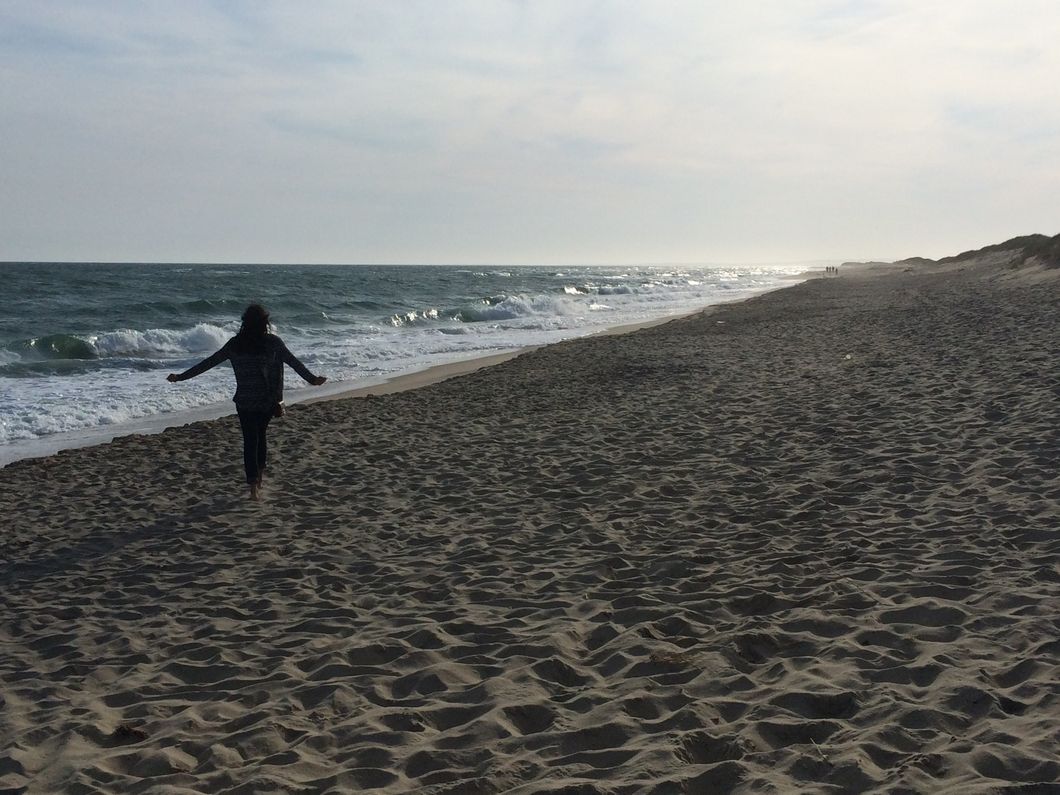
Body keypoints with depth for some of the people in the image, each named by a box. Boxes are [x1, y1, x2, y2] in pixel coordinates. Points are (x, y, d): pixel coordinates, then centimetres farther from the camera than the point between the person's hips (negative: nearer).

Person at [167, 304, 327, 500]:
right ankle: (259, 478, 29)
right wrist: (312, 379, 7)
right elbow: (294, 362, -2)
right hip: (268, 401, 1)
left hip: (245, 401, 0)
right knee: (260, 436, 20)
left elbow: (209, 362, 0)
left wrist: (181, 376, 8)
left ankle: (254, 487, -2)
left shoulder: (235, 344, -4)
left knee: (250, 440, 4)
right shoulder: (273, 342, -7)